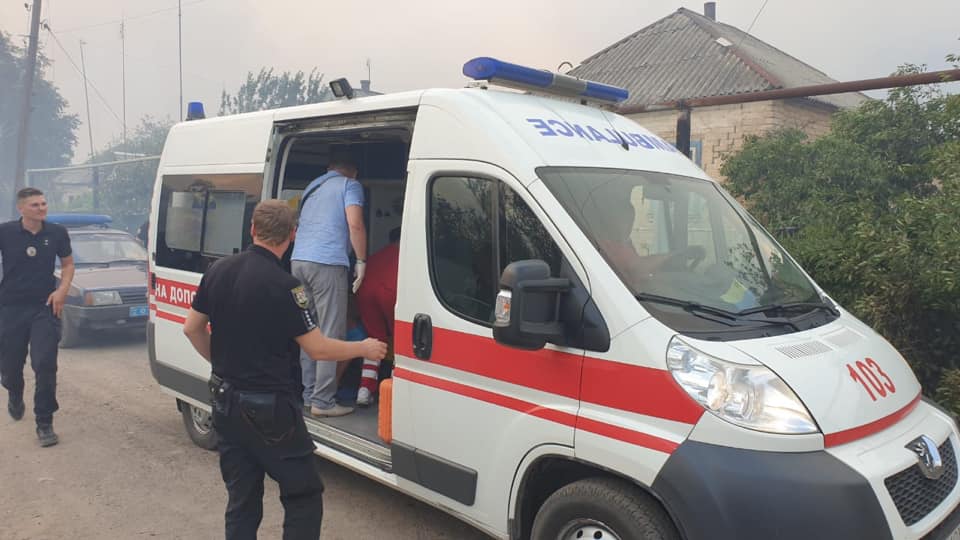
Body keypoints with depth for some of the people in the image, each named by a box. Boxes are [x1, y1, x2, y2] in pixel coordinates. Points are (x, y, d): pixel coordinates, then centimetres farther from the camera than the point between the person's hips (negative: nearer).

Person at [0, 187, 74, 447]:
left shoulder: (56, 233, -1)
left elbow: (67, 263, 11)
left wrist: (62, 290, -5)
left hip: (45, 308, 0)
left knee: (45, 365, -8)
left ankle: (44, 423, 1)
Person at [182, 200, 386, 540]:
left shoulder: (218, 270, 2)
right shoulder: (283, 285, -19)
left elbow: (192, 328, 11)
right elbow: (318, 349, -15)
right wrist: (364, 349, 1)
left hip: (226, 404, 7)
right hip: (270, 410, -7)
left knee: (241, 500, 17)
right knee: (304, 498, 7)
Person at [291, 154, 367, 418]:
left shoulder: (312, 187, 29)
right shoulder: (350, 185, 7)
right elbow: (355, 224, -8)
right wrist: (362, 261, -2)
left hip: (298, 260, 7)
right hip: (327, 262, -7)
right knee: (331, 335, -4)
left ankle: (308, 393, 17)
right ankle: (322, 401, -5)